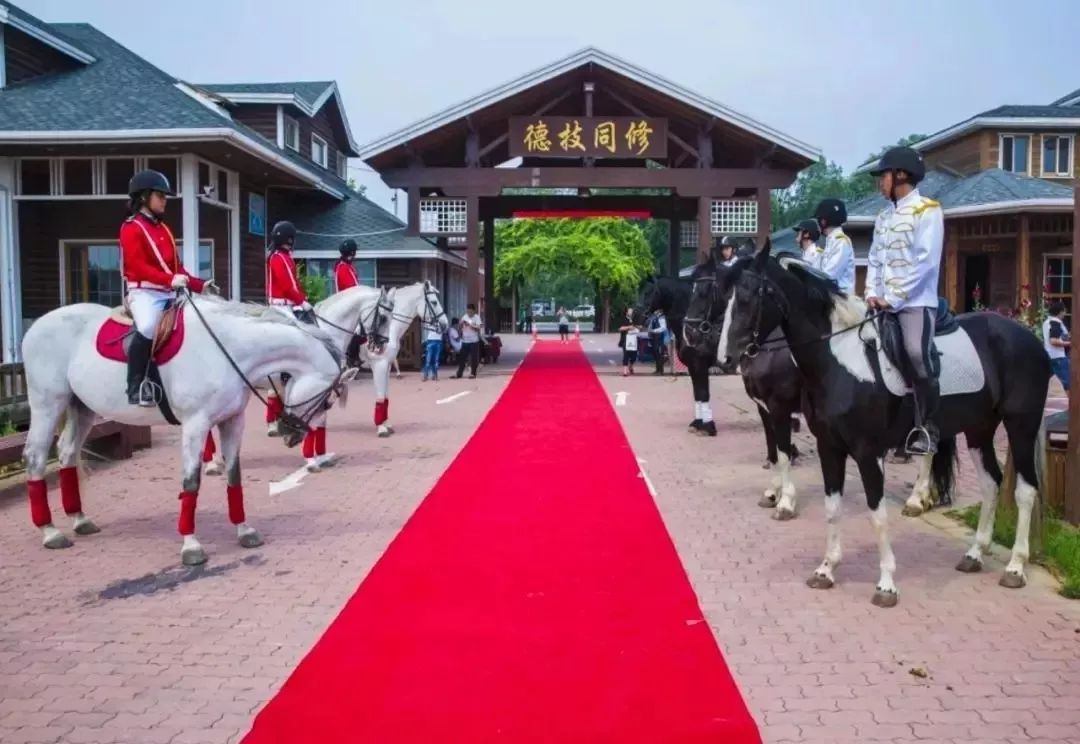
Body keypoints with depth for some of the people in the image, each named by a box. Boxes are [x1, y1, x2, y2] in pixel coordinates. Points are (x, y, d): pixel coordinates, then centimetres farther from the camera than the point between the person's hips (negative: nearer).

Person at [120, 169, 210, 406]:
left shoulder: (164, 229, 20)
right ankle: (136, 386, -27)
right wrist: (170, 279, -31)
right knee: (148, 327, -36)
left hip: (169, 293, 9)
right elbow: (138, 266, -17)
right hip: (144, 292, -9)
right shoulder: (131, 228, -5)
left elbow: (176, 266, 20)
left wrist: (199, 285, 5)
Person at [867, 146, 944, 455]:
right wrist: (872, 294, -2)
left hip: (915, 302, -7)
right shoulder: (883, 217, 17)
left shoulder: (927, 211, -4)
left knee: (916, 354, -24)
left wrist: (894, 298, -16)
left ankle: (926, 428, -14)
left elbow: (925, 261, -13)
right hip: (884, 304, 7)